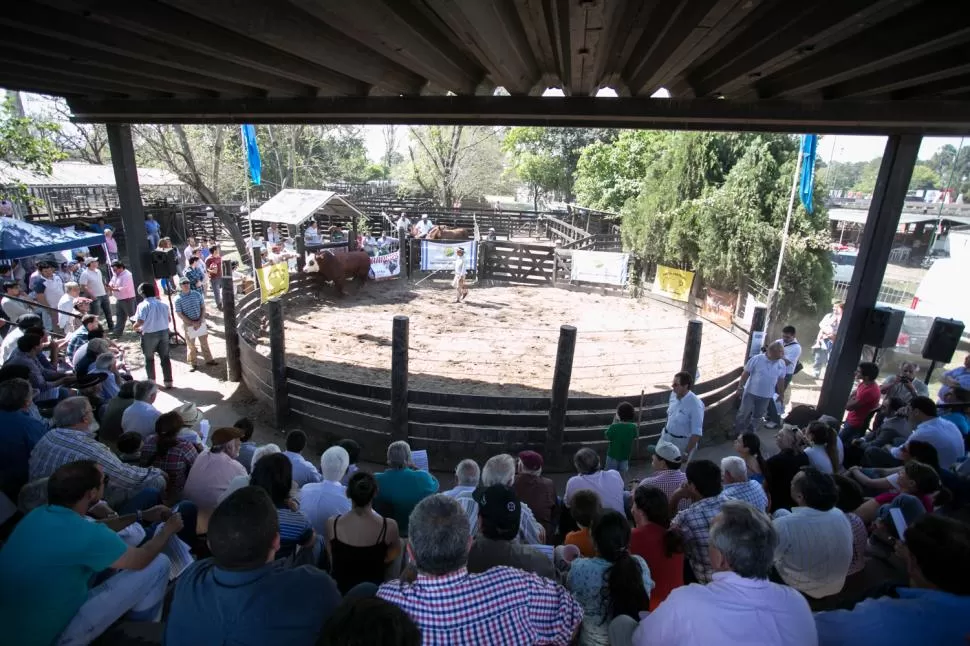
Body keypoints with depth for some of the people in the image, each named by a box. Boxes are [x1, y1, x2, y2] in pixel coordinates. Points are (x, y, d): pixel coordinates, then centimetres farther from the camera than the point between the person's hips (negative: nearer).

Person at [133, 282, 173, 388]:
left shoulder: (143, 305, -14)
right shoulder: (163, 304, 2)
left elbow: (140, 321, -20)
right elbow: (168, 319, 6)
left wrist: (135, 327, 0)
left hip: (150, 334, -4)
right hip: (164, 332, 4)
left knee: (149, 358, 16)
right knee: (165, 357, 10)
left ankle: (151, 380, 30)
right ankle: (168, 381, 12)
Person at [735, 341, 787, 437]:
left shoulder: (781, 364, -3)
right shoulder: (756, 359, -15)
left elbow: (780, 381, 7)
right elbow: (745, 373, -10)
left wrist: (781, 395, 12)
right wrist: (740, 387, -11)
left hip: (766, 396, 4)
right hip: (751, 392, -4)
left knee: (758, 415, 16)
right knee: (744, 413, 5)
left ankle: (749, 431, 34)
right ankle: (736, 432, 21)